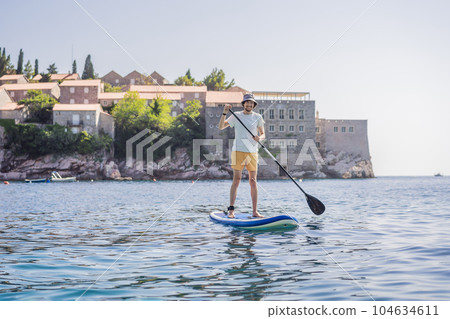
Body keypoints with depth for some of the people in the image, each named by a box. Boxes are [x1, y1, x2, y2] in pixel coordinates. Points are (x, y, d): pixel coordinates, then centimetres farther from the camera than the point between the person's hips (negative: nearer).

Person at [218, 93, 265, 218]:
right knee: (236, 180, -6)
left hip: (252, 152, 2)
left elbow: (263, 134, 11)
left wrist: (259, 138, -12)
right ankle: (231, 210, -4)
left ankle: (255, 211, 5)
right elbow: (221, 127, 6)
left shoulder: (258, 117, 9)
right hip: (238, 151, -2)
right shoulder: (236, 116, 6)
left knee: (253, 182, 2)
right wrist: (224, 113, -7)